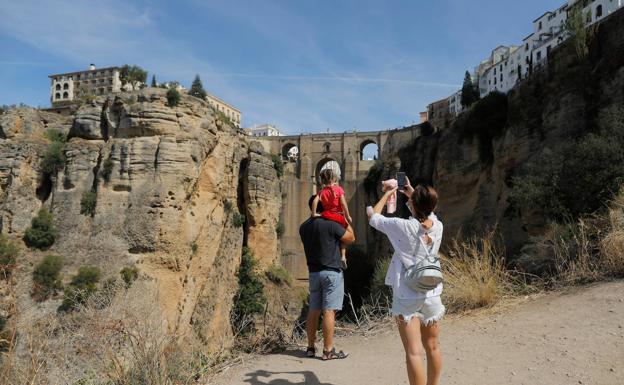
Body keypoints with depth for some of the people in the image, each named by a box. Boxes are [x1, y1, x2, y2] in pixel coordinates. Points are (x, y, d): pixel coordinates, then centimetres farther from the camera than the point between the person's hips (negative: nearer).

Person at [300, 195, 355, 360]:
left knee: (313, 310, 12)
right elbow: (351, 238, -1)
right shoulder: (331, 224, -13)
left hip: (313, 271, 6)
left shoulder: (304, 227, 5)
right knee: (329, 311, -4)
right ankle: (328, 350, -1)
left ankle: (311, 347, 19)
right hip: (331, 271, -6)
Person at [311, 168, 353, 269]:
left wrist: (314, 213, -8)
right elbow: (343, 203, -9)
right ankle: (343, 257, 6)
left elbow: (315, 201, -14)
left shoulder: (322, 192, 1)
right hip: (339, 217, -1)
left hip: (326, 216, 2)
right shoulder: (339, 189, -3)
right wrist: (348, 216, -5)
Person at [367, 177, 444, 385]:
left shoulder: (403, 226, -16)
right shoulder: (438, 226, -2)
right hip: (432, 295, 5)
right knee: (433, 348, 18)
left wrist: (386, 195, 14)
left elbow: (373, 216, 1)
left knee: (413, 352, -5)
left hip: (407, 297, -5)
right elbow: (427, 212, 23)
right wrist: (413, 194, 29)